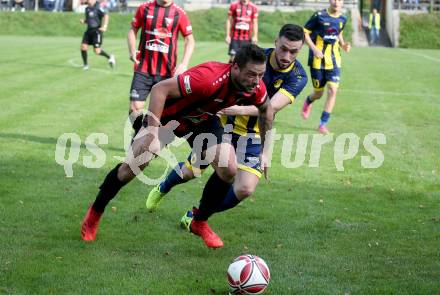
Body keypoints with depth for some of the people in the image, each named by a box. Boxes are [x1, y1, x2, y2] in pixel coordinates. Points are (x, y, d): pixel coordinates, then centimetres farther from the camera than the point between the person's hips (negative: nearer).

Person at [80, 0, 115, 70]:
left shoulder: (97, 7, -11)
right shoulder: (87, 8, 13)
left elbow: (106, 15, -21)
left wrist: (104, 26, -31)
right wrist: (83, 21, 3)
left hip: (97, 31, -7)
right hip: (89, 30, 7)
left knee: (97, 51, -9)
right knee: (83, 47, -5)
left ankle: (109, 57, 16)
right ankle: (85, 65, 8)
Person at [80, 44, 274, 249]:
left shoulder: (256, 87, -22)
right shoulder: (209, 77, -42)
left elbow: (266, 109, 3)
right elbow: (160, 89, -38)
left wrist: (264, 151, 5)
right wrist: (152, 131, -42)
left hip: (203, 121, 5)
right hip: (168, 115, -5)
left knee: (229, 170, -10)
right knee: (133, 165, -10)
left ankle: (200, 223, 12)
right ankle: (95, 212, 15)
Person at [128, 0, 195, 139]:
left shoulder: (179, 13, -1)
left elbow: (190, 40, 4)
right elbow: (133, 30, 13)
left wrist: (184, 64, -8)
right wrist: (132, 51, -5)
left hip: (167, 72, 0)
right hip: (143, 69, 0)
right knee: (135, 108, -8)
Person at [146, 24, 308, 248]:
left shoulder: (298, 76, -18)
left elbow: (273, 106, -32)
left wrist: (240, 110, -47)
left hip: (254, 136, 0)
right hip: (225, 124, 0)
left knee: (245, 189, -17)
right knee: (190, 171, 13)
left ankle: (195, 216, 8)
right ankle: (162, 189, 49)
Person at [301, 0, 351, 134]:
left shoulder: (342, 19, 4)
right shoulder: (319, 16, -11)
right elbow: (305, 32, -6)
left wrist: (343, 44, 2)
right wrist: (314, 48, -18)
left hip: (334, 60, 3)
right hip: (318, 59, -3)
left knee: (332, 90, -12)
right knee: (318, 93, 6)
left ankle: (323, 124, -3)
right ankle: (308, 101, 45)